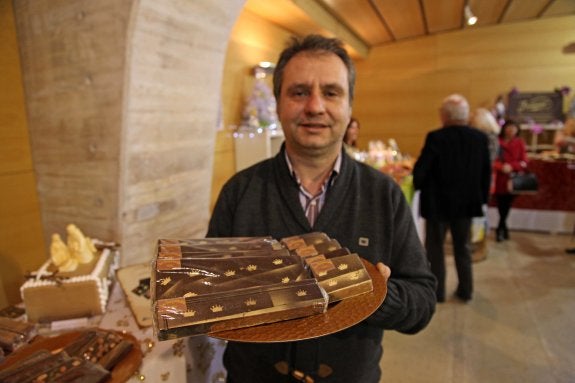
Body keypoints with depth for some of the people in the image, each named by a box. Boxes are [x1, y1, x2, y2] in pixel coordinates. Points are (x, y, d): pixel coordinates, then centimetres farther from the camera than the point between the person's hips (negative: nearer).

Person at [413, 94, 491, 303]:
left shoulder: (435, 137, -17)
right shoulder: (480, 138, -3)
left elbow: (420, 170, -16)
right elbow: (486, 172, 3)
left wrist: (419, 185, 4)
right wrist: (482, 197, 13)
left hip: (438, 202, -4)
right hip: (467, 203, 4)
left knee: (435, 247, 11)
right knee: (463, 247, 19)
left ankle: (437, 291, 20)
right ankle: (465, 290, 29)